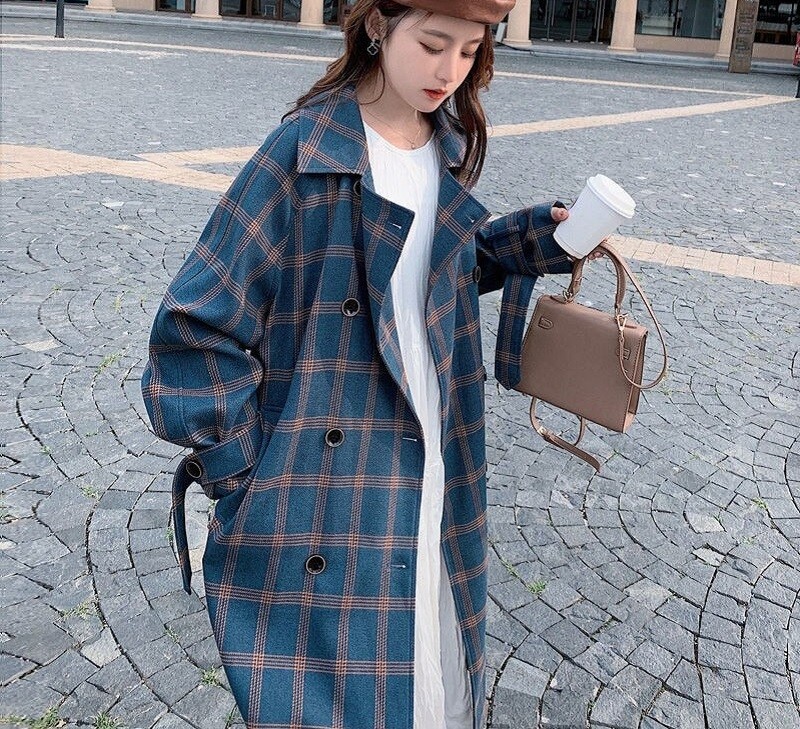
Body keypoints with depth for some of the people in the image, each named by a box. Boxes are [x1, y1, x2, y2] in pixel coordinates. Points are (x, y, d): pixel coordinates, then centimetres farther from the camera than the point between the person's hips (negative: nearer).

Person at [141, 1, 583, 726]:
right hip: (320, 478, -5)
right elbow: (200, 325, -14)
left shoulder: (448, 151, 4)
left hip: (432, 472, 6)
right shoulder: (307, 149, -15)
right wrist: (242, 473, -12)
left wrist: (541, 235, 4)